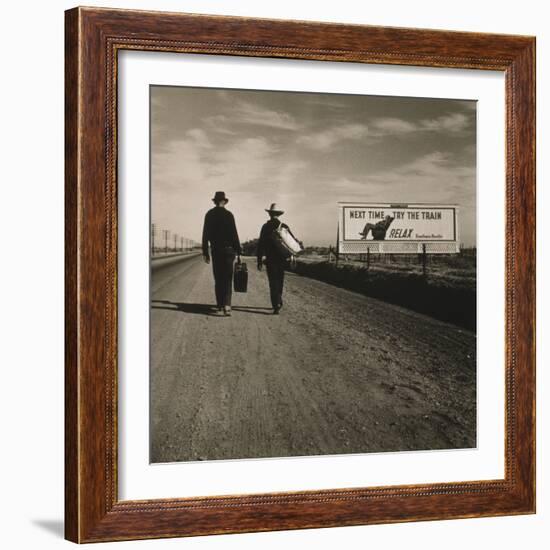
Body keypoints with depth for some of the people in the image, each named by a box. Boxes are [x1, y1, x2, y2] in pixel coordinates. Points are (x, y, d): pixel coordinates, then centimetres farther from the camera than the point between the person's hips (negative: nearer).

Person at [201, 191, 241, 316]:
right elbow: (234, 234, -7)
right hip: (228, 249, -3)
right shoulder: (228, 214, -7)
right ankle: (226, 305, -18)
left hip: (215, 250, 3)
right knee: (227, 279, -4)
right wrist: (238, 250, 0)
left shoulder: (209, 214, 3)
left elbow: (205, 235, 4)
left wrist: (205, 252, 9)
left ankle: (220, 305, 18)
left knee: (218, 279, 13)